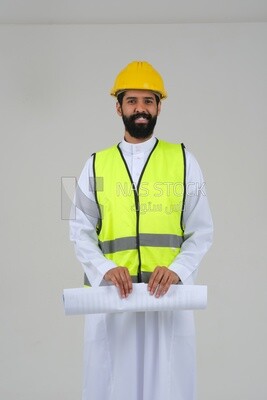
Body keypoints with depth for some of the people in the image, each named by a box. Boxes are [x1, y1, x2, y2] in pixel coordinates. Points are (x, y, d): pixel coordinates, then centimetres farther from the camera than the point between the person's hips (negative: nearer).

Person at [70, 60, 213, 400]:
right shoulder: (97, 165, 8)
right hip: (111, 294, 1)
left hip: (167, 294, -1)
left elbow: (201, 231, 3)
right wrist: (105, 269, -14)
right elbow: (81, 232, 5)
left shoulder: (183, 160, 5)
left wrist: (177, 270, -14)